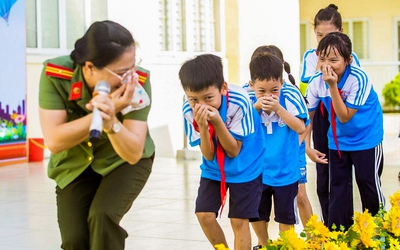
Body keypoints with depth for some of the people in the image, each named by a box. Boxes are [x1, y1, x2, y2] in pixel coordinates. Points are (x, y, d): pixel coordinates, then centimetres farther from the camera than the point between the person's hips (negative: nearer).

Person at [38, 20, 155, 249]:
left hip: (124, 162, -1)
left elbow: (133, 154, -30)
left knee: (103, 217, -26)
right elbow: (54, 141, -29)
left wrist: (110, 121, -49)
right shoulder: (56, 74, -28)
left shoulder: (138, 81, -30)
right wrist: (102, 112, -40)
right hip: (74, 164, 2)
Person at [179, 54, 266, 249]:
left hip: (245, 167, -3)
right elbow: (208, 155, -15)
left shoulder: (238, 102, -29)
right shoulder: (189, 110, -20)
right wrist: (203, 128, -34)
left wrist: (217, 121, -35)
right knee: (204, 215, -3)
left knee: (239, 221, -4)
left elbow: (234, 151, -21)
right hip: (213, 168, 3)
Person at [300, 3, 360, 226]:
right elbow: (306, 91, -8)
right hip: (322, 120, 3)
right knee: (323, 177, 11)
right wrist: (319, 67, -17)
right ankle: (328, 226, 25)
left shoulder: (350, 57, -9)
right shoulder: (310, 56, -1)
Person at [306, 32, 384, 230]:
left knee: (369, 185, 5)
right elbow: (308, 116, 0)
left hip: (366, 140, -4)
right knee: (337, 186, 10)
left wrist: (332, 86, -33)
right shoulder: (316, 82, -15)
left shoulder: (359, 79, -27)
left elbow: (345, 117, -25)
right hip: (338, 141, 4)